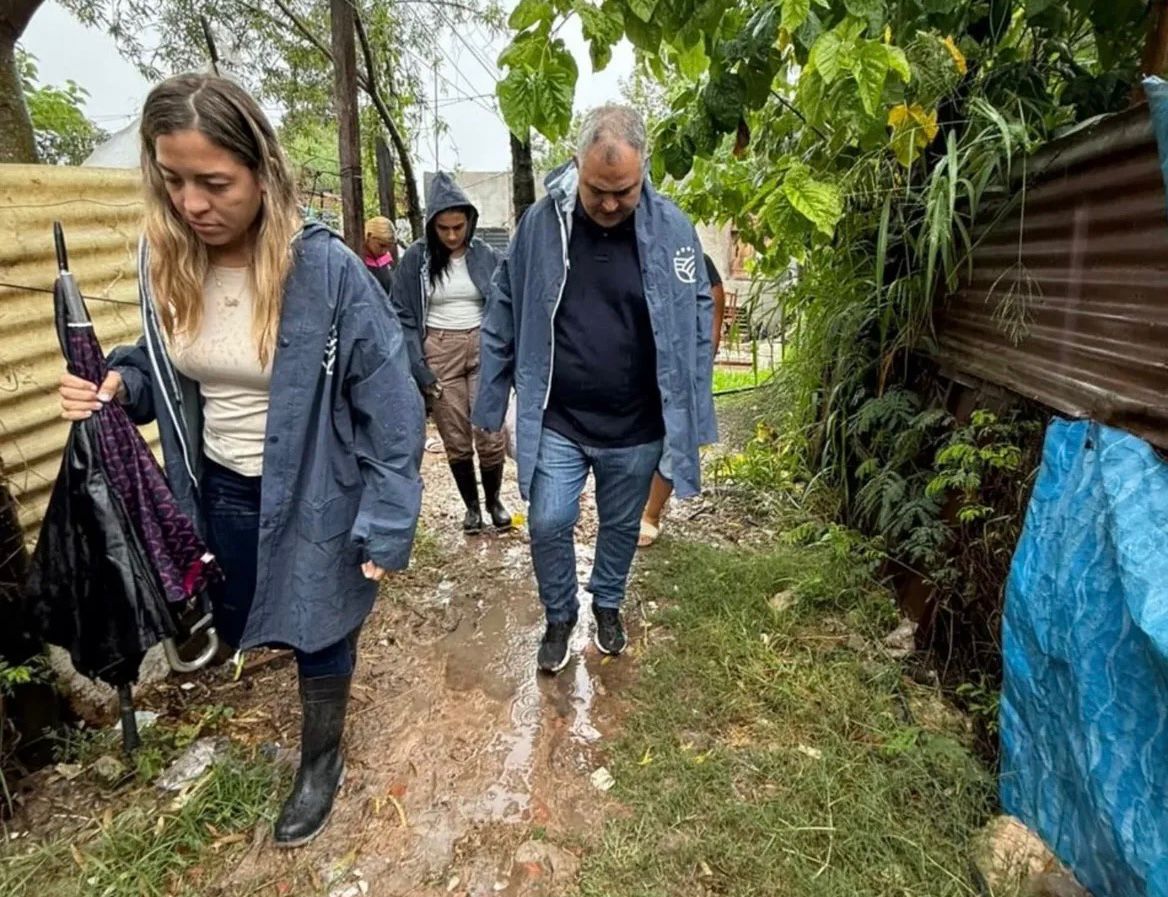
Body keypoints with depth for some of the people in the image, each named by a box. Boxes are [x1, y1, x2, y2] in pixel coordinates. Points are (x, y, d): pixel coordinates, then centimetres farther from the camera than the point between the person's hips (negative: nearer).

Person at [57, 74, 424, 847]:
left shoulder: (326, 269, -22)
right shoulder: (164, 261, -5)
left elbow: (389, 405, -19)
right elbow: (162, 364, 12)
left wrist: (384, 526, -18)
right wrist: (119, 384, -11)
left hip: (308, 497, -5)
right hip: (214, 493, 5)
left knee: (316, 630, 16)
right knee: (226, 622, 24)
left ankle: (321, 761, 43)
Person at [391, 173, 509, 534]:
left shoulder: (485, 256, 1)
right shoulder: (416, 258, -2)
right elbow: (402, 316, -3)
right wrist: (418, 367, -12)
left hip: (483, 349, 0)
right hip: (439, 354, 0)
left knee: (490, 434, -3)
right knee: (456, 440, 7)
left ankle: (494, 501, 20)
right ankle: (471, 506, 25)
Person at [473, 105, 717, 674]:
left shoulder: (671, 228, -8)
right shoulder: (541, 222, -7)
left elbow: (696, 323, -1)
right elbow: (503, 318, 1)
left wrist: (691, 416, -2)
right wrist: (491, 406, 3)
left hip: (636, 428, 1)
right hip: (556, 423, 0)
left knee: (622, 526, 17)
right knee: (548, 525, 2)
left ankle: (608, 605, 45)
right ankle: (559, 617, 31)